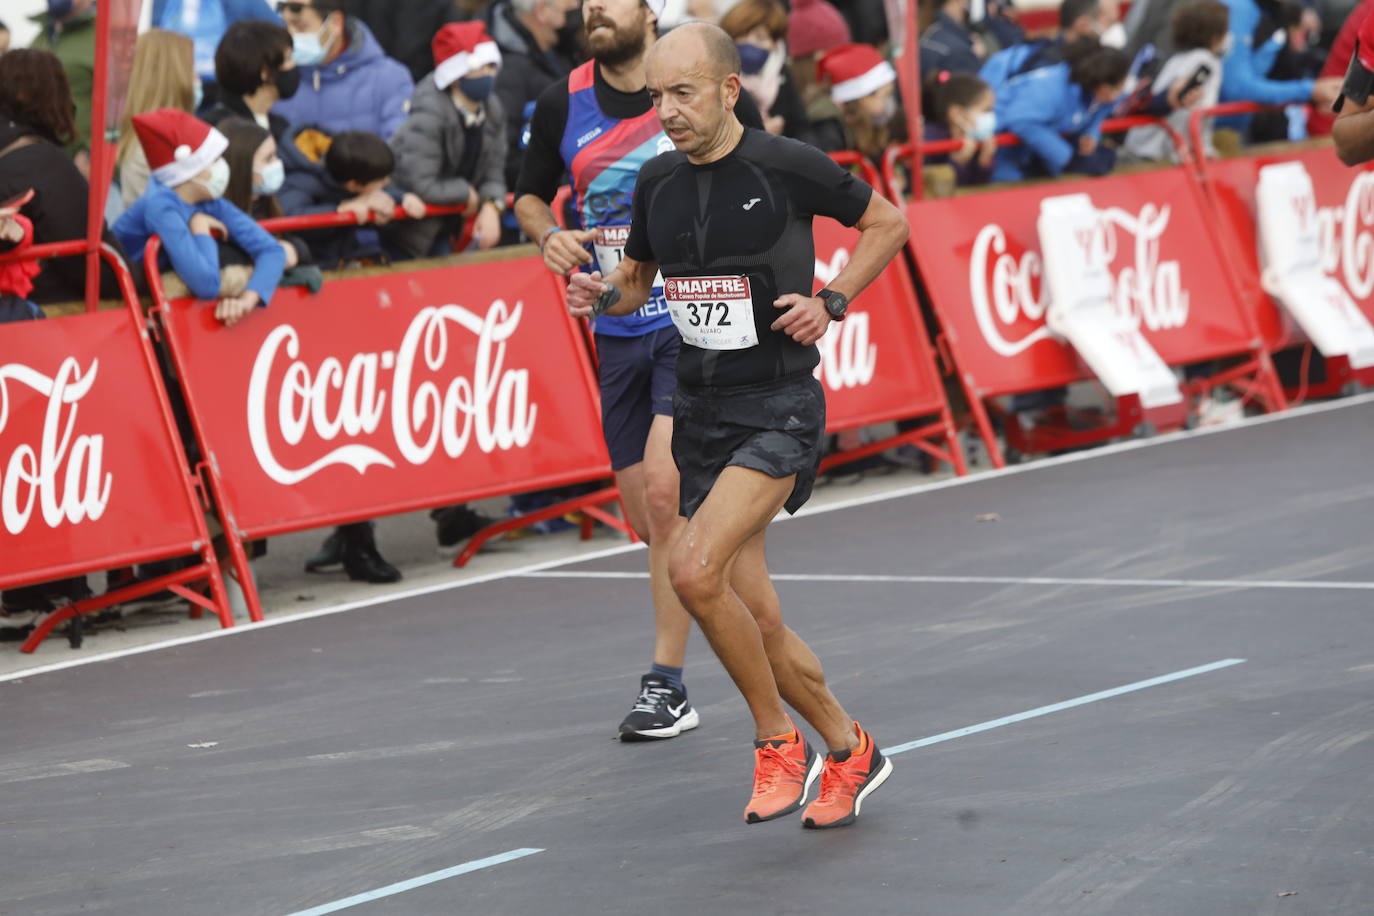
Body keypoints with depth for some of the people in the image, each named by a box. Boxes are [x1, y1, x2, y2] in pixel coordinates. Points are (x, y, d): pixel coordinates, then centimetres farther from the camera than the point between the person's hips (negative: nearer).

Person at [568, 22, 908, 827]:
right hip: (701, 412, 6)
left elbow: (888, 223, 5)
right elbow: (639, 280, 21)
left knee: (695, 571, -24)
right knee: (757, 622, 6)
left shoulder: (788, 167, -10)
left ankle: (780, 743, -6)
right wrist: (604, 295, -2)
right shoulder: (658, 182, 5)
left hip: (779, 406, -6)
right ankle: (849, 751, 27)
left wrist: (832, 303, -9)